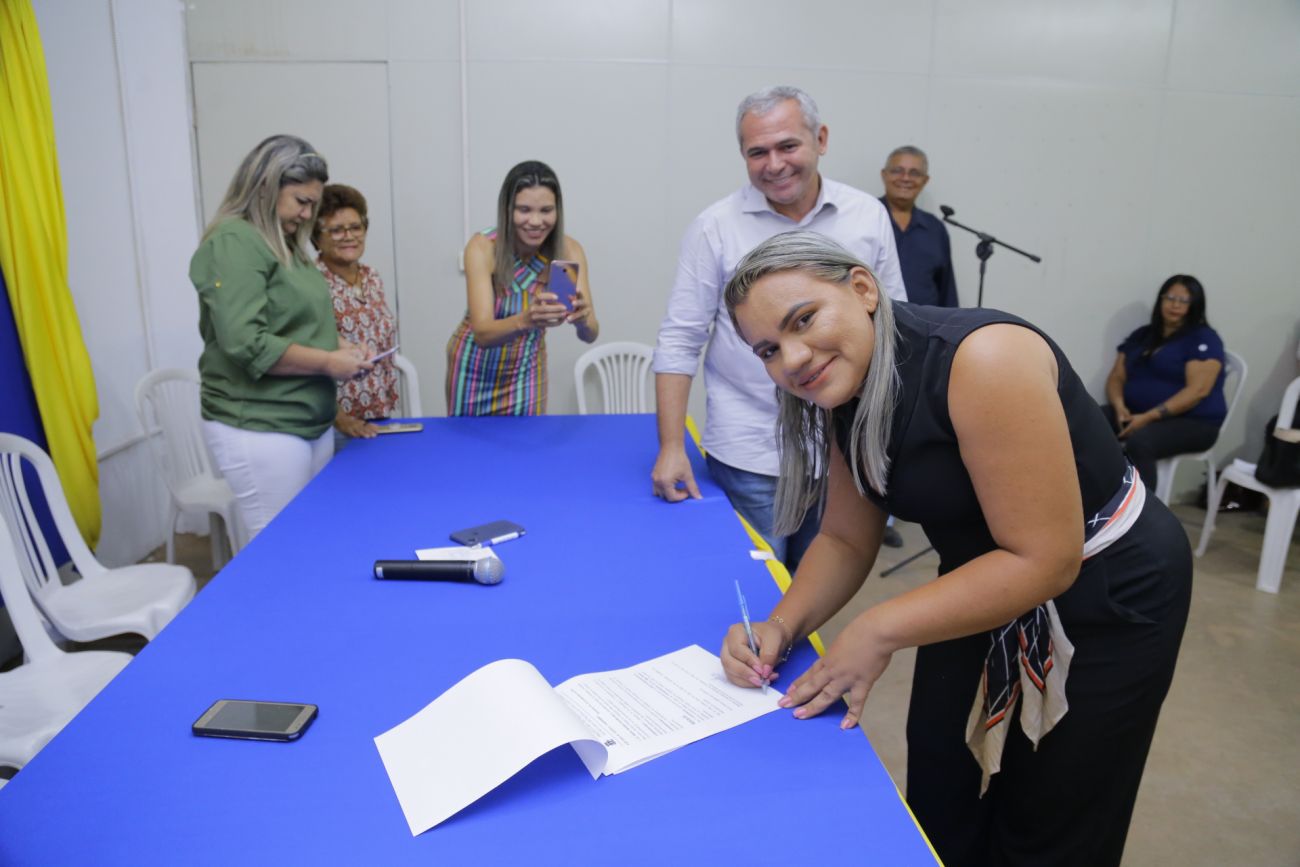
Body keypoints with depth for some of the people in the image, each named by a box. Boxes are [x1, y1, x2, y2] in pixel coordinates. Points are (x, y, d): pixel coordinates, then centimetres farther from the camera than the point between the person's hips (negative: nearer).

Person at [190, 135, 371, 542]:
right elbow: (246, 345, -22)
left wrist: (337, 345, 5)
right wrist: (328, 362, -15)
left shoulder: (286, 244, 15)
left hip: (310, 424, 9)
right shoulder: (233, 242, -13)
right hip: (260, 429, -9)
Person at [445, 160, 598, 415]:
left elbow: (591, 334, -25)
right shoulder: (482, 247, -25)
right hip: (477, 367, -1)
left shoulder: (569, 250, -19)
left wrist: (582, 320, -48)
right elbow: (482, 333, -34)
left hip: (527, 367, 2)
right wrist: (524, 320, -53)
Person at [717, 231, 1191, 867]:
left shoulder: (982, 360, -32)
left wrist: (879, 631, -29)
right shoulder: (842, 395, -8)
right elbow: (845, 540, 0)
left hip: (1108, 593, -6)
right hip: (988, 584, 7)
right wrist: (781, 627, -16)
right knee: (938, 812, 17)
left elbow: (1044, 561, -31)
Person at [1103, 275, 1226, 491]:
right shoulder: (1141, 335, 16)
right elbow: (1116, 377, 12)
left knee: (1139, 442, -37)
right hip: (1136, 414, 6)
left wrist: (1149, 417, -22)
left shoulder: (1204, 339, -2)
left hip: (1192, 422, -5)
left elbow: (1197, 391, -14)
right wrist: (1119, 406, -11)